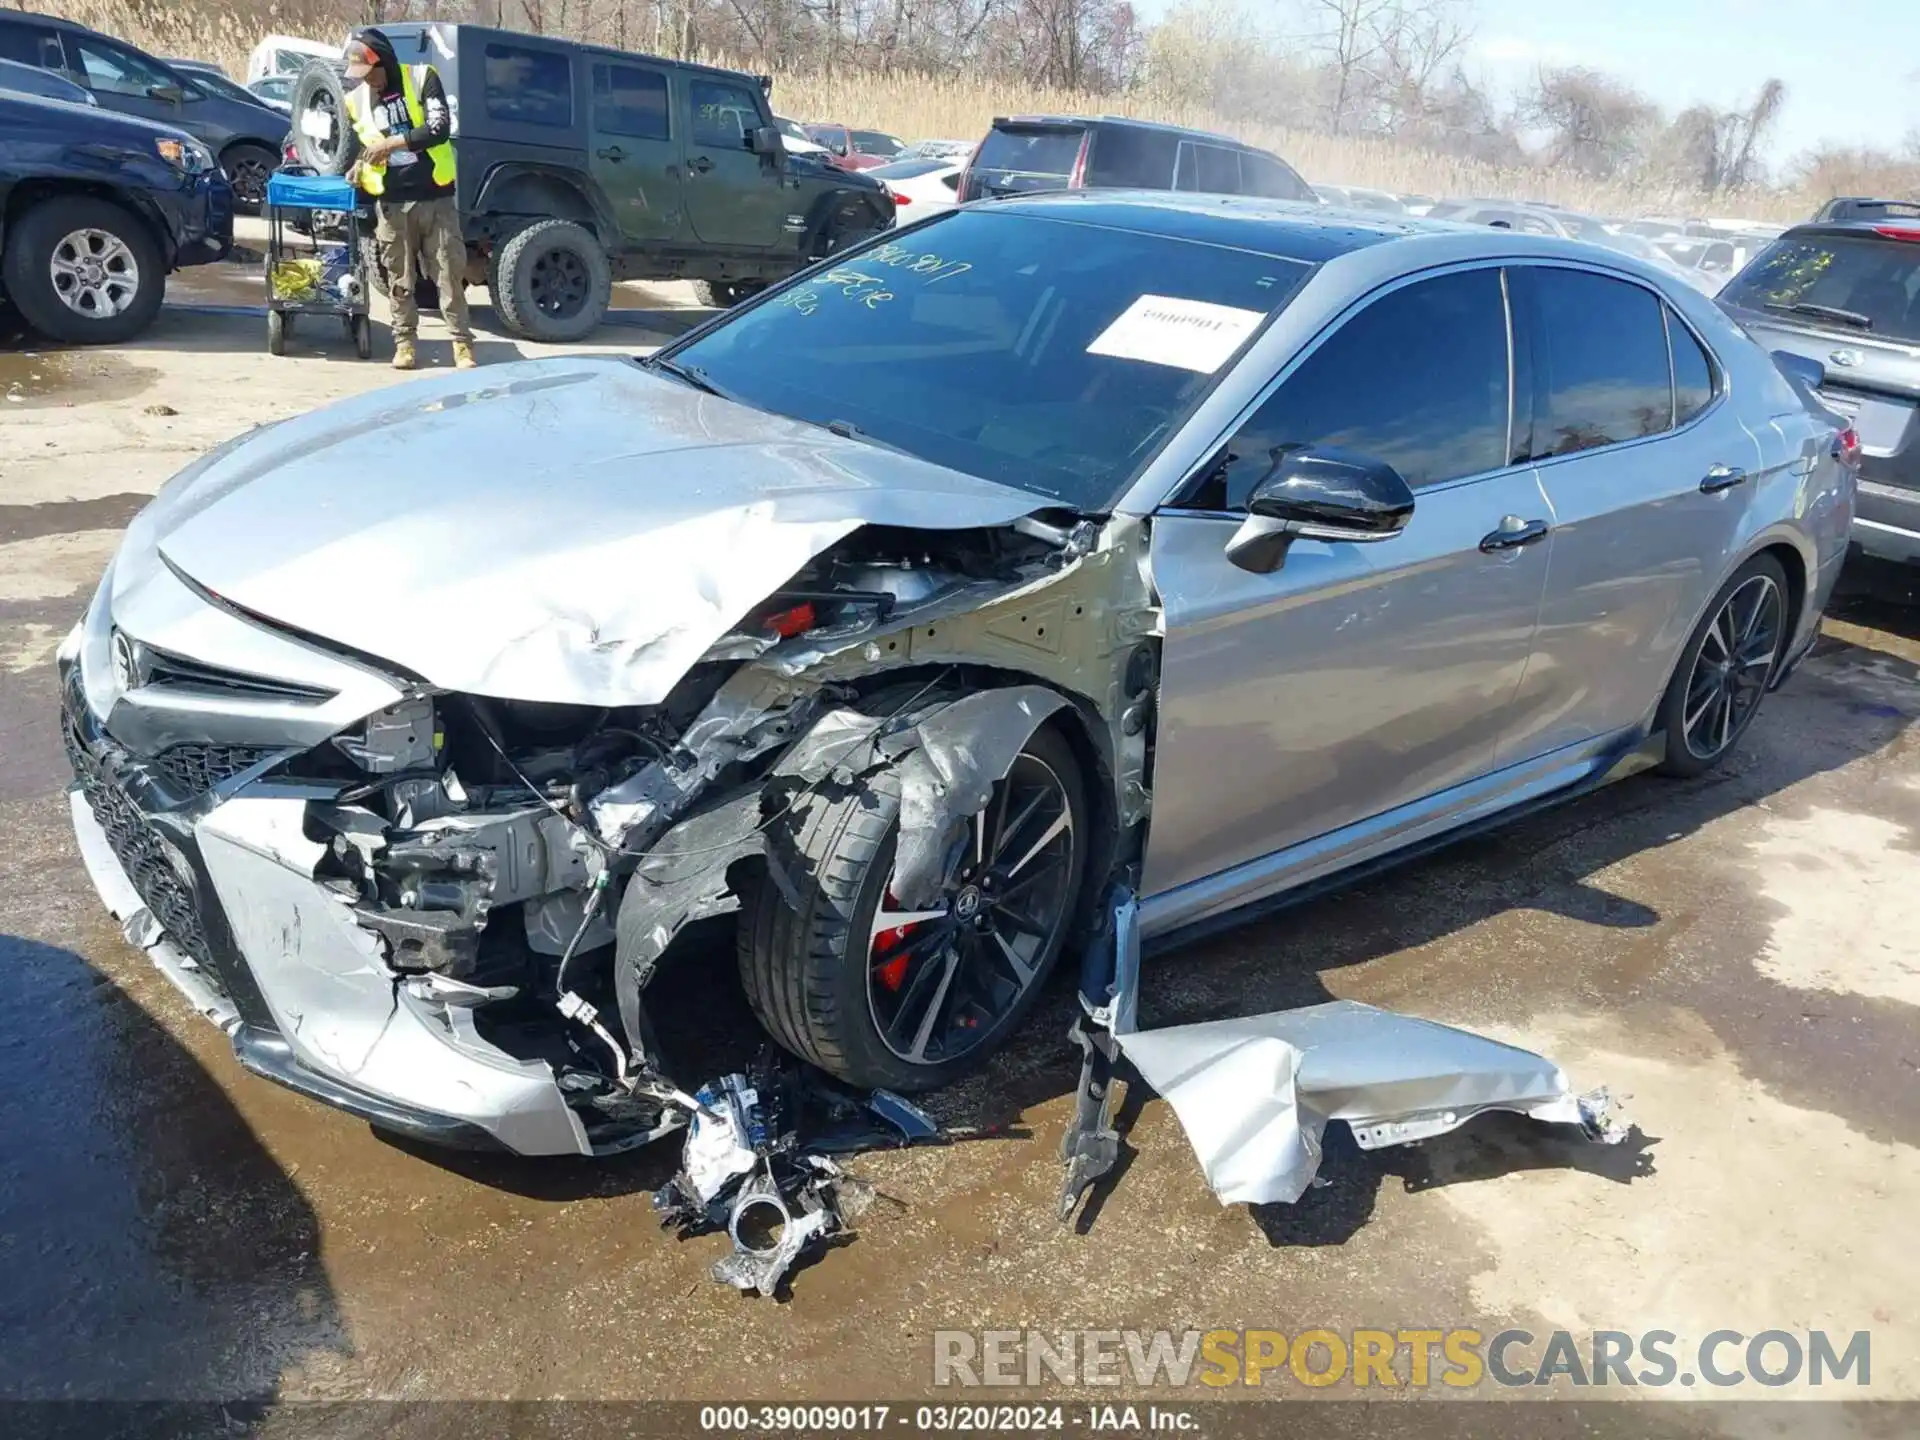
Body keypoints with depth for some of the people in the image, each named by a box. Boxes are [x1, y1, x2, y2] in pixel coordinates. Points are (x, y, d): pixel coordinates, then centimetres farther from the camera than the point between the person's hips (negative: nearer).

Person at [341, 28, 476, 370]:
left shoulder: (422, 78, -4)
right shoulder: (356, 100, 8)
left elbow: (441, 128, -16)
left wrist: (392, 142, -20)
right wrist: (359, 164, -1)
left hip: (435, 196, -3)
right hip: (392, 204, 3)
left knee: (449, 273, -2)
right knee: (400, 278, 6)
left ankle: (462, 342, 4)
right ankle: (405, 342, 14)